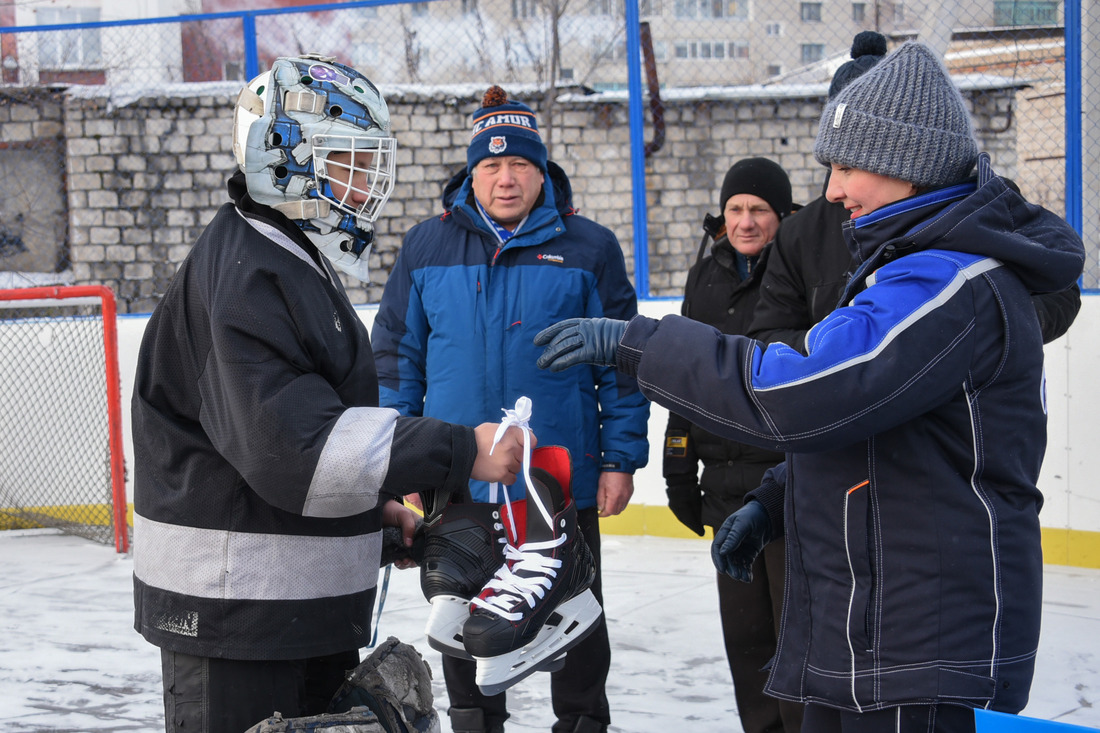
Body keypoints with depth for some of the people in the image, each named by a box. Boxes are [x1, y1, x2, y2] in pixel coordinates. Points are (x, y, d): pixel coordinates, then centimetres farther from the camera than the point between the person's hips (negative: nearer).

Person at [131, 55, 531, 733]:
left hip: (307, 597, 11)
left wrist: (373, 506, 14)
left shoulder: (299, 264, 16)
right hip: (233, 607, -10)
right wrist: (459, 452, -31)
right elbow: (292, 443, -29)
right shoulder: (240, 275, -19)